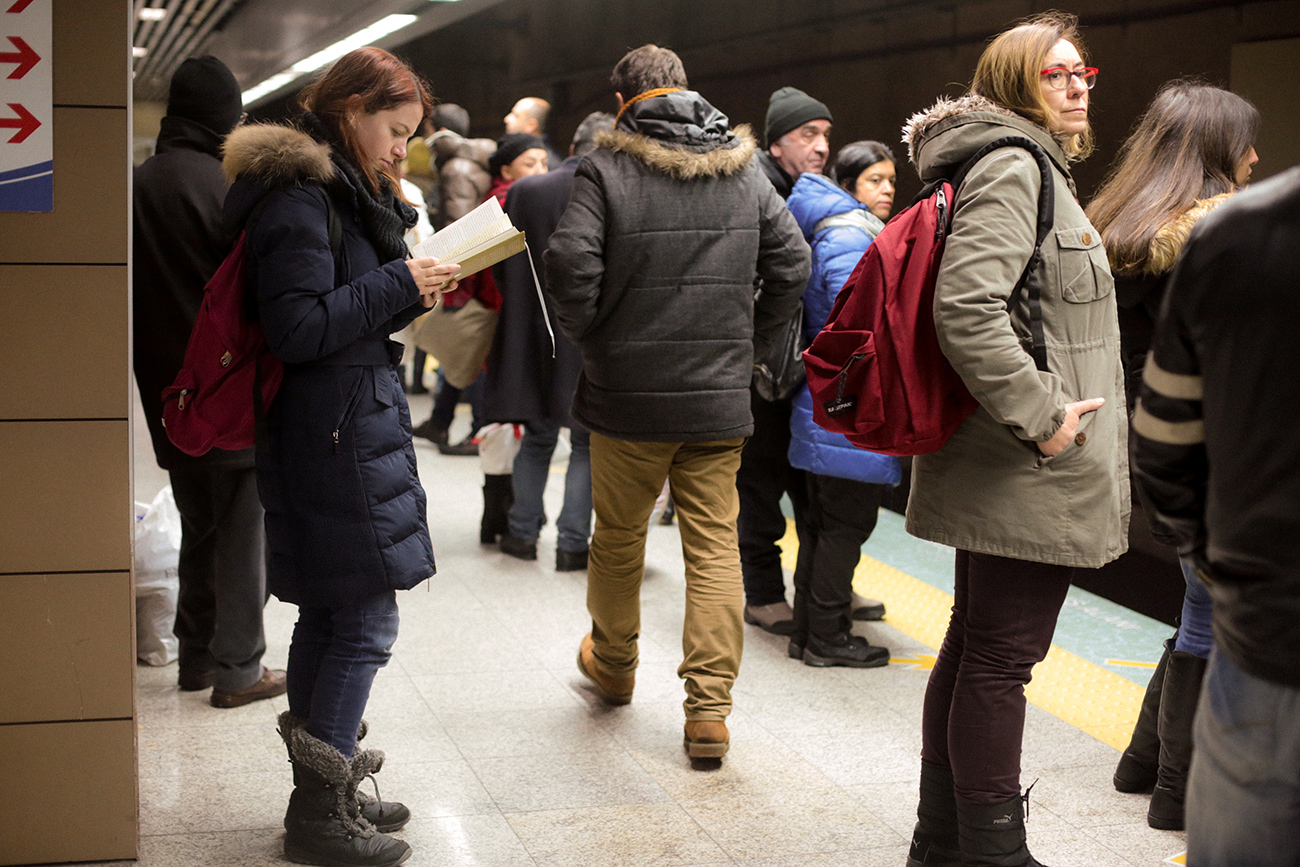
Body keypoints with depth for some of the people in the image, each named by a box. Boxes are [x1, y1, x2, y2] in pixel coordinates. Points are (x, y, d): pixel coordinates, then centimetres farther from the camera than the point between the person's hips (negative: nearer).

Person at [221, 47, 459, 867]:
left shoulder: (340, 192, 18)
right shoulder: (297, 198, -14)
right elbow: (298, 329, -19)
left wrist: (412, 295, 7)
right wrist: (399, 285, -15)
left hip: (352, 427, 10)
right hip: (336, 437, -10)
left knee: (327, 618, 14)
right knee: (366, 623, -6)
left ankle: (323, 795, 23)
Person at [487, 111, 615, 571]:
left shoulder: (524, 191, -3)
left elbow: (502, 266, 4)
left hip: (533, 336, 4)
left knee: (538, 438, 19)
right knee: (587, 444, 9)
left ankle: (522, 532, 23)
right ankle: (572, 543, 8)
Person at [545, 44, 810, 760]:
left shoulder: (606, 170, -7)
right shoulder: (745, 170, 5)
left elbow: (570, 264, -17)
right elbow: (791, 263, 4)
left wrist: (589, 338, 0)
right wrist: (748, 343, 12)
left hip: (627, 393, -2)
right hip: (720, 397, 2)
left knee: (618, 536, 17)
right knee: (715, 544, 4)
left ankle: (612, 663, 37)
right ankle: (709, 708, 0)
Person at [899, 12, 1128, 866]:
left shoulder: (1033, 168, 19)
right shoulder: (1013, 168, -15)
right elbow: (966, 309, -29)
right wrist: (1041, 415, -24)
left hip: (1004, 470, 11)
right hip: (1027, 475, -11)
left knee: (976, 646, 17)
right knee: (1003, 658, -3)